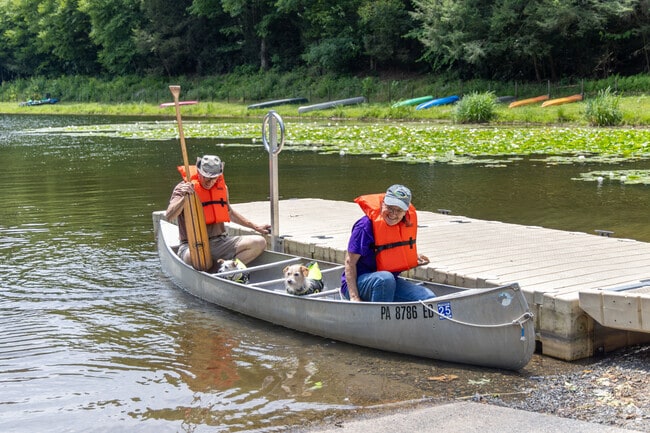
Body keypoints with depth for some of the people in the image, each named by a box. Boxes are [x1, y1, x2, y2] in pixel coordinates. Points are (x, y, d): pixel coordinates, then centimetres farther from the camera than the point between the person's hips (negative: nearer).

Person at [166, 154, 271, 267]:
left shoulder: (222, 187, 11)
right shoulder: (183, 188, -6)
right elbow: (169, 217, -19)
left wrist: (256, 227, 28)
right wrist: (184, 198, -36)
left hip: (220, 242, 5)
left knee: (259, 242, -13)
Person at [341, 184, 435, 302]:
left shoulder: (408, 222, 1)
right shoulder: (367, 225, -20)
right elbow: (350, 262, -18)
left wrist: (414, 257, 9)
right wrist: (354, 297, -24)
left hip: (390, 283, 7)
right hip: (358, 283, -7)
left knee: (428, 298, -10)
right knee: (385, 278, -39)